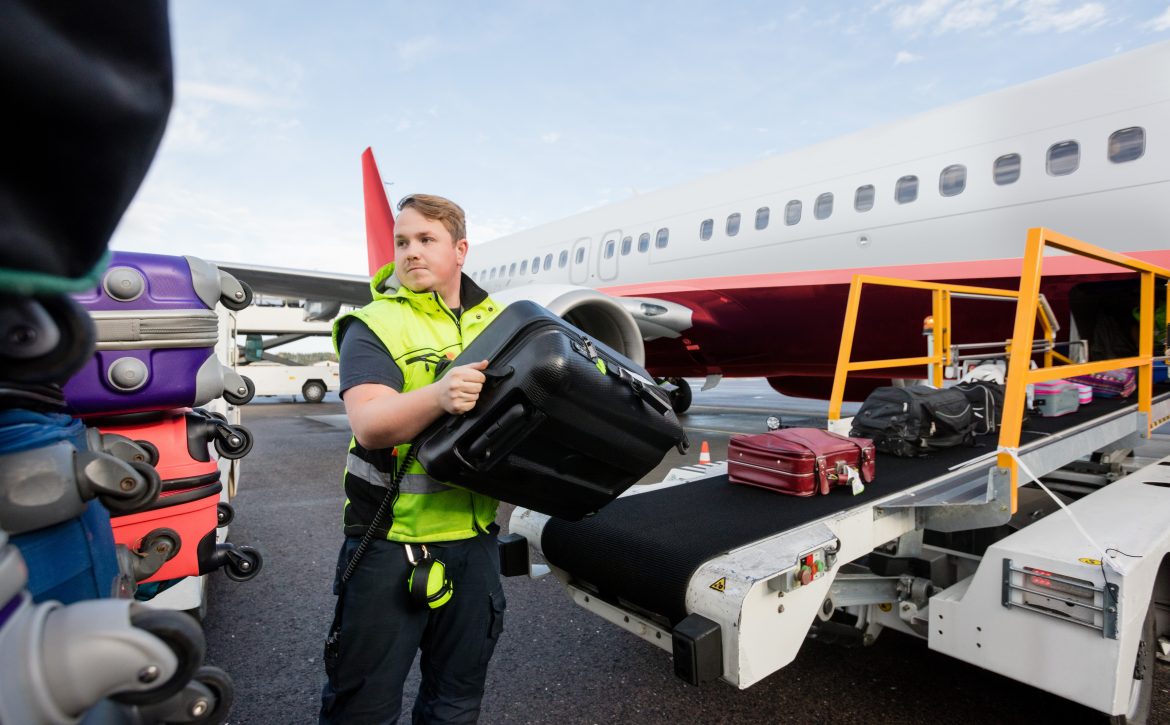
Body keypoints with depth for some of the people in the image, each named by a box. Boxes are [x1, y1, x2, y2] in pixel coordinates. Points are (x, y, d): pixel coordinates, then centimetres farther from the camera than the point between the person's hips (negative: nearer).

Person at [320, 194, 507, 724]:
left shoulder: (497, 320, 7)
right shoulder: (374, 325, -6)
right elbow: (370, 425, -21)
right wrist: (438, 396, -39)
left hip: (473, 539, 4)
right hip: (391, 541, -3)